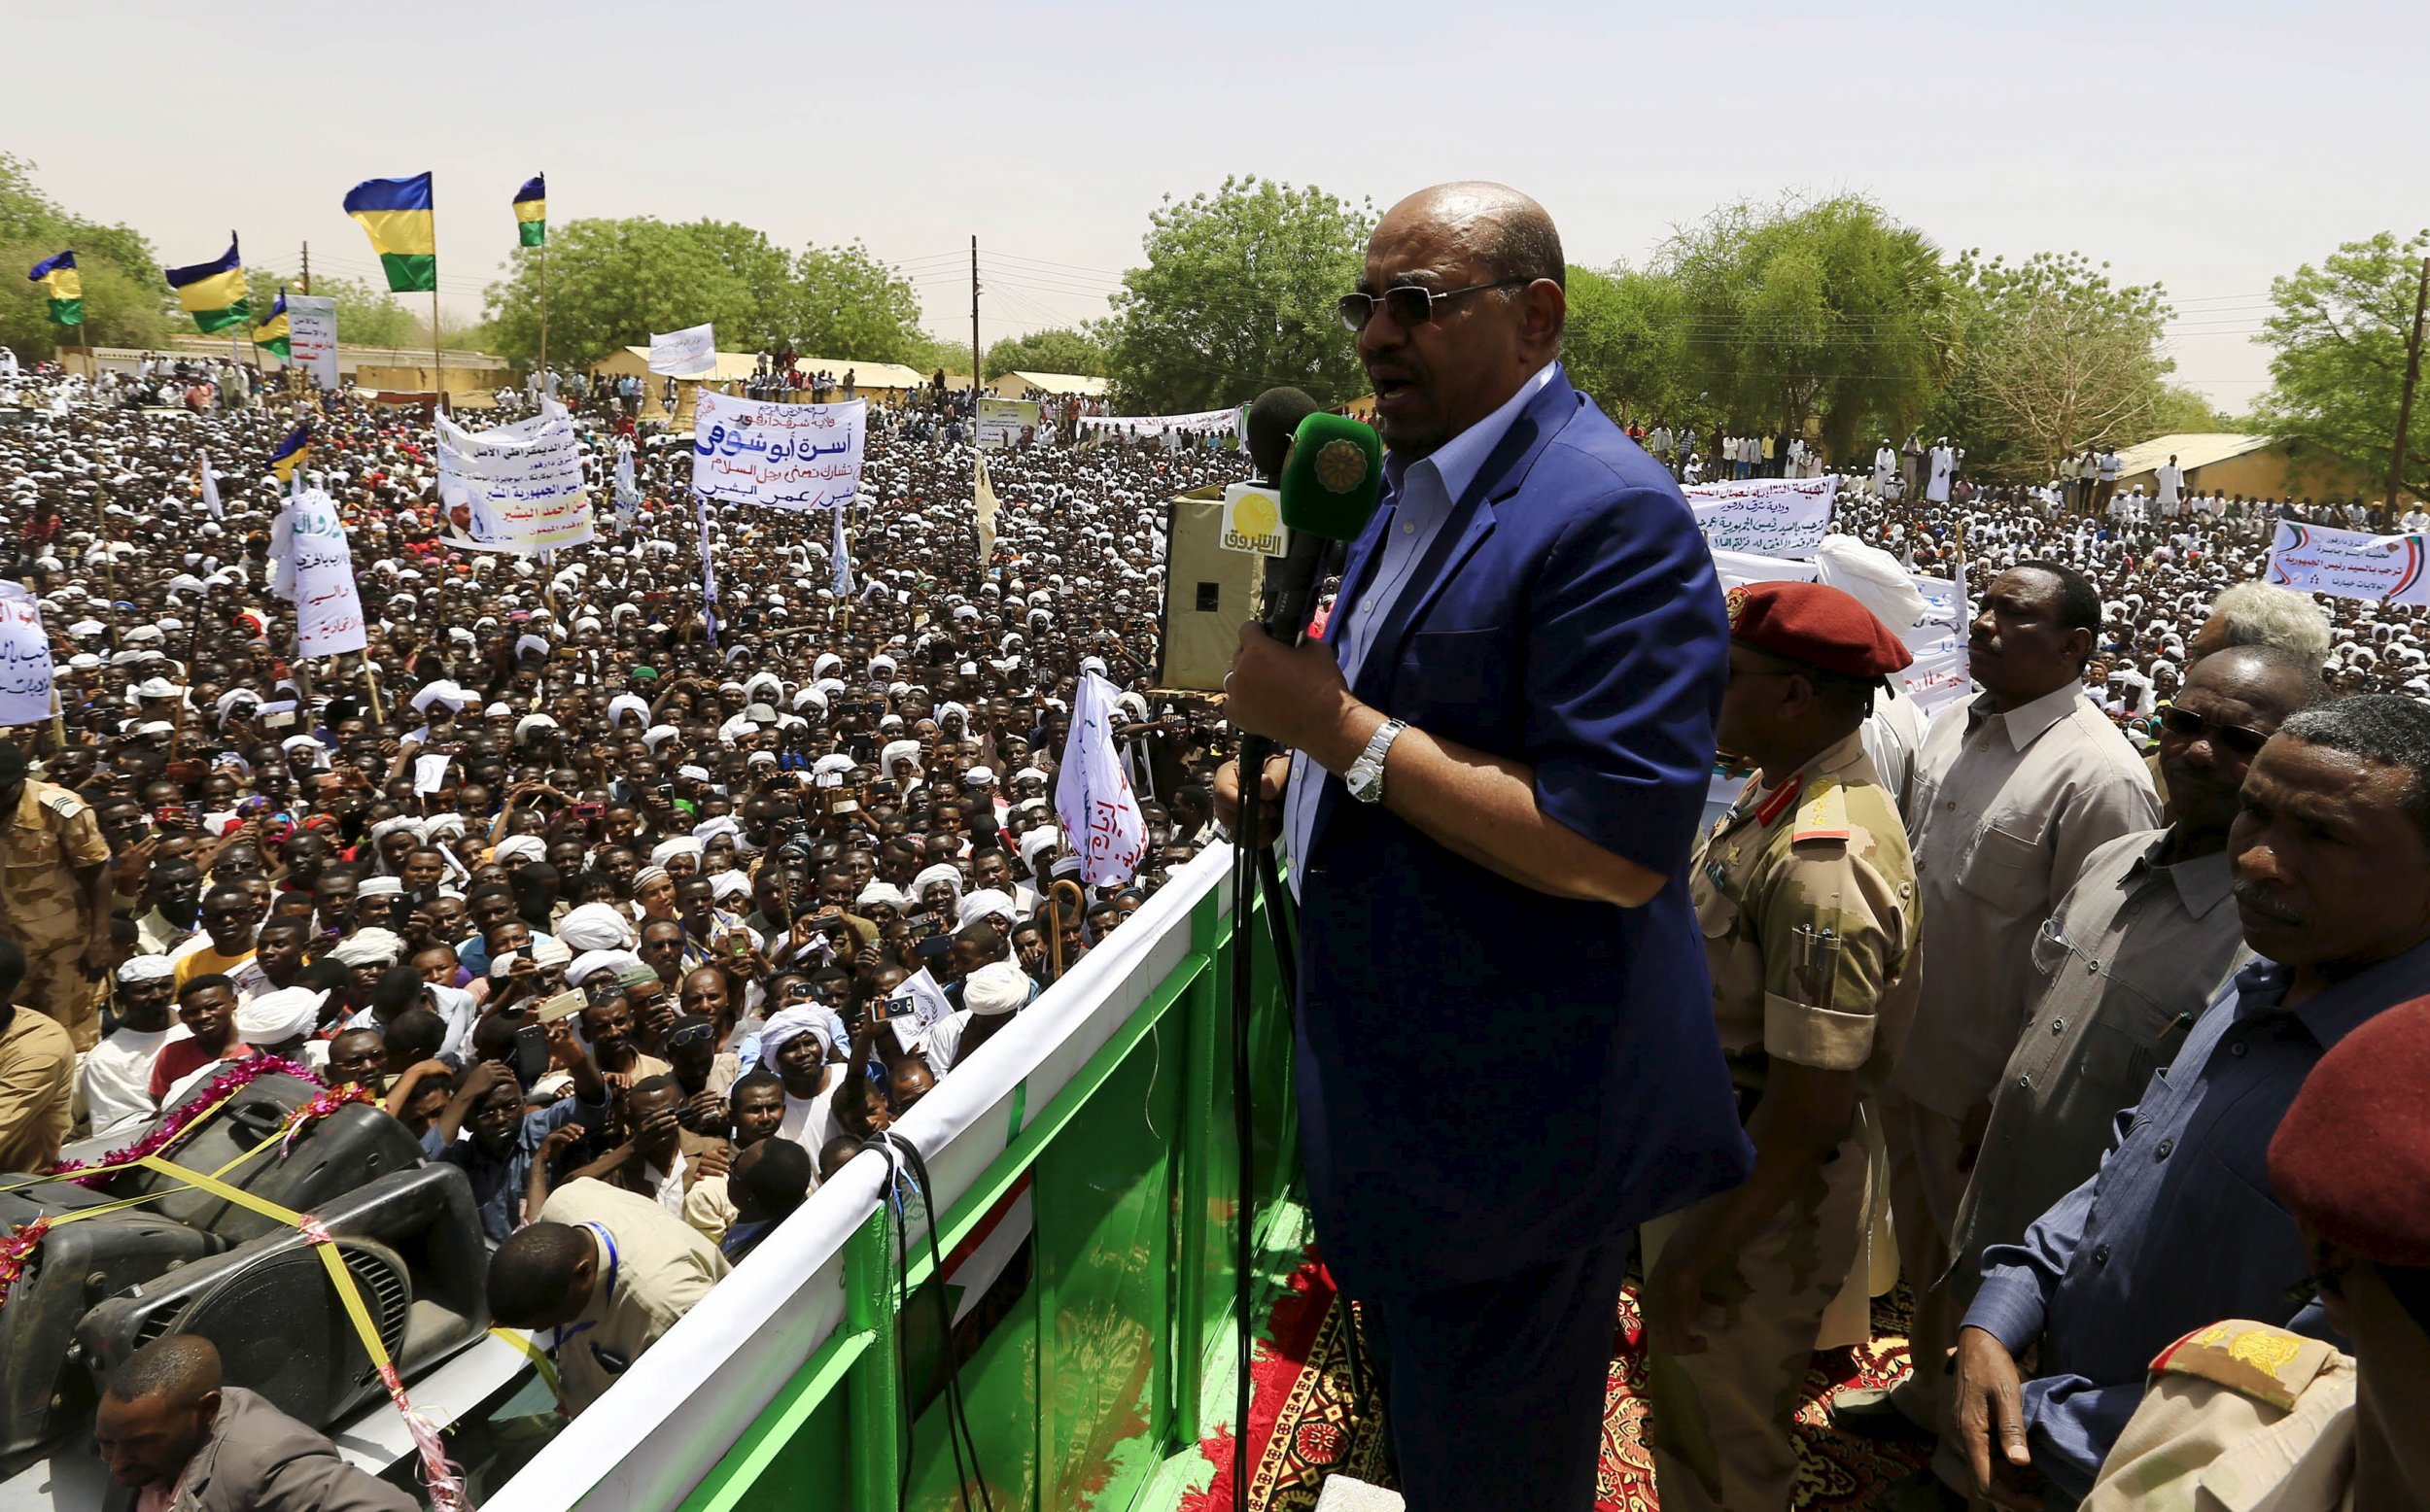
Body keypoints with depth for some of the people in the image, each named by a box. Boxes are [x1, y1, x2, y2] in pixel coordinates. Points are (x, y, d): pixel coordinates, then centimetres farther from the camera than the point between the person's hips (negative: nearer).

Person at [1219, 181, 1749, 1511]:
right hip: (1406, 1079, 9)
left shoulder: (1609, 516, -23)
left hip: (1511, 1119, -9)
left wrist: (1342, 729, -27)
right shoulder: (1420, 483, 9)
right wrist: (1294, 776, 7)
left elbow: (1616, 849, -29)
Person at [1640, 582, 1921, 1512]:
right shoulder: (1778, 788, -1)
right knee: (1689, 1413, 29)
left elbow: (1809, 1110, -29)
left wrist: (1697, 1257, -19)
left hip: (1759, 1213, -9)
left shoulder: (1823, 868, -32)